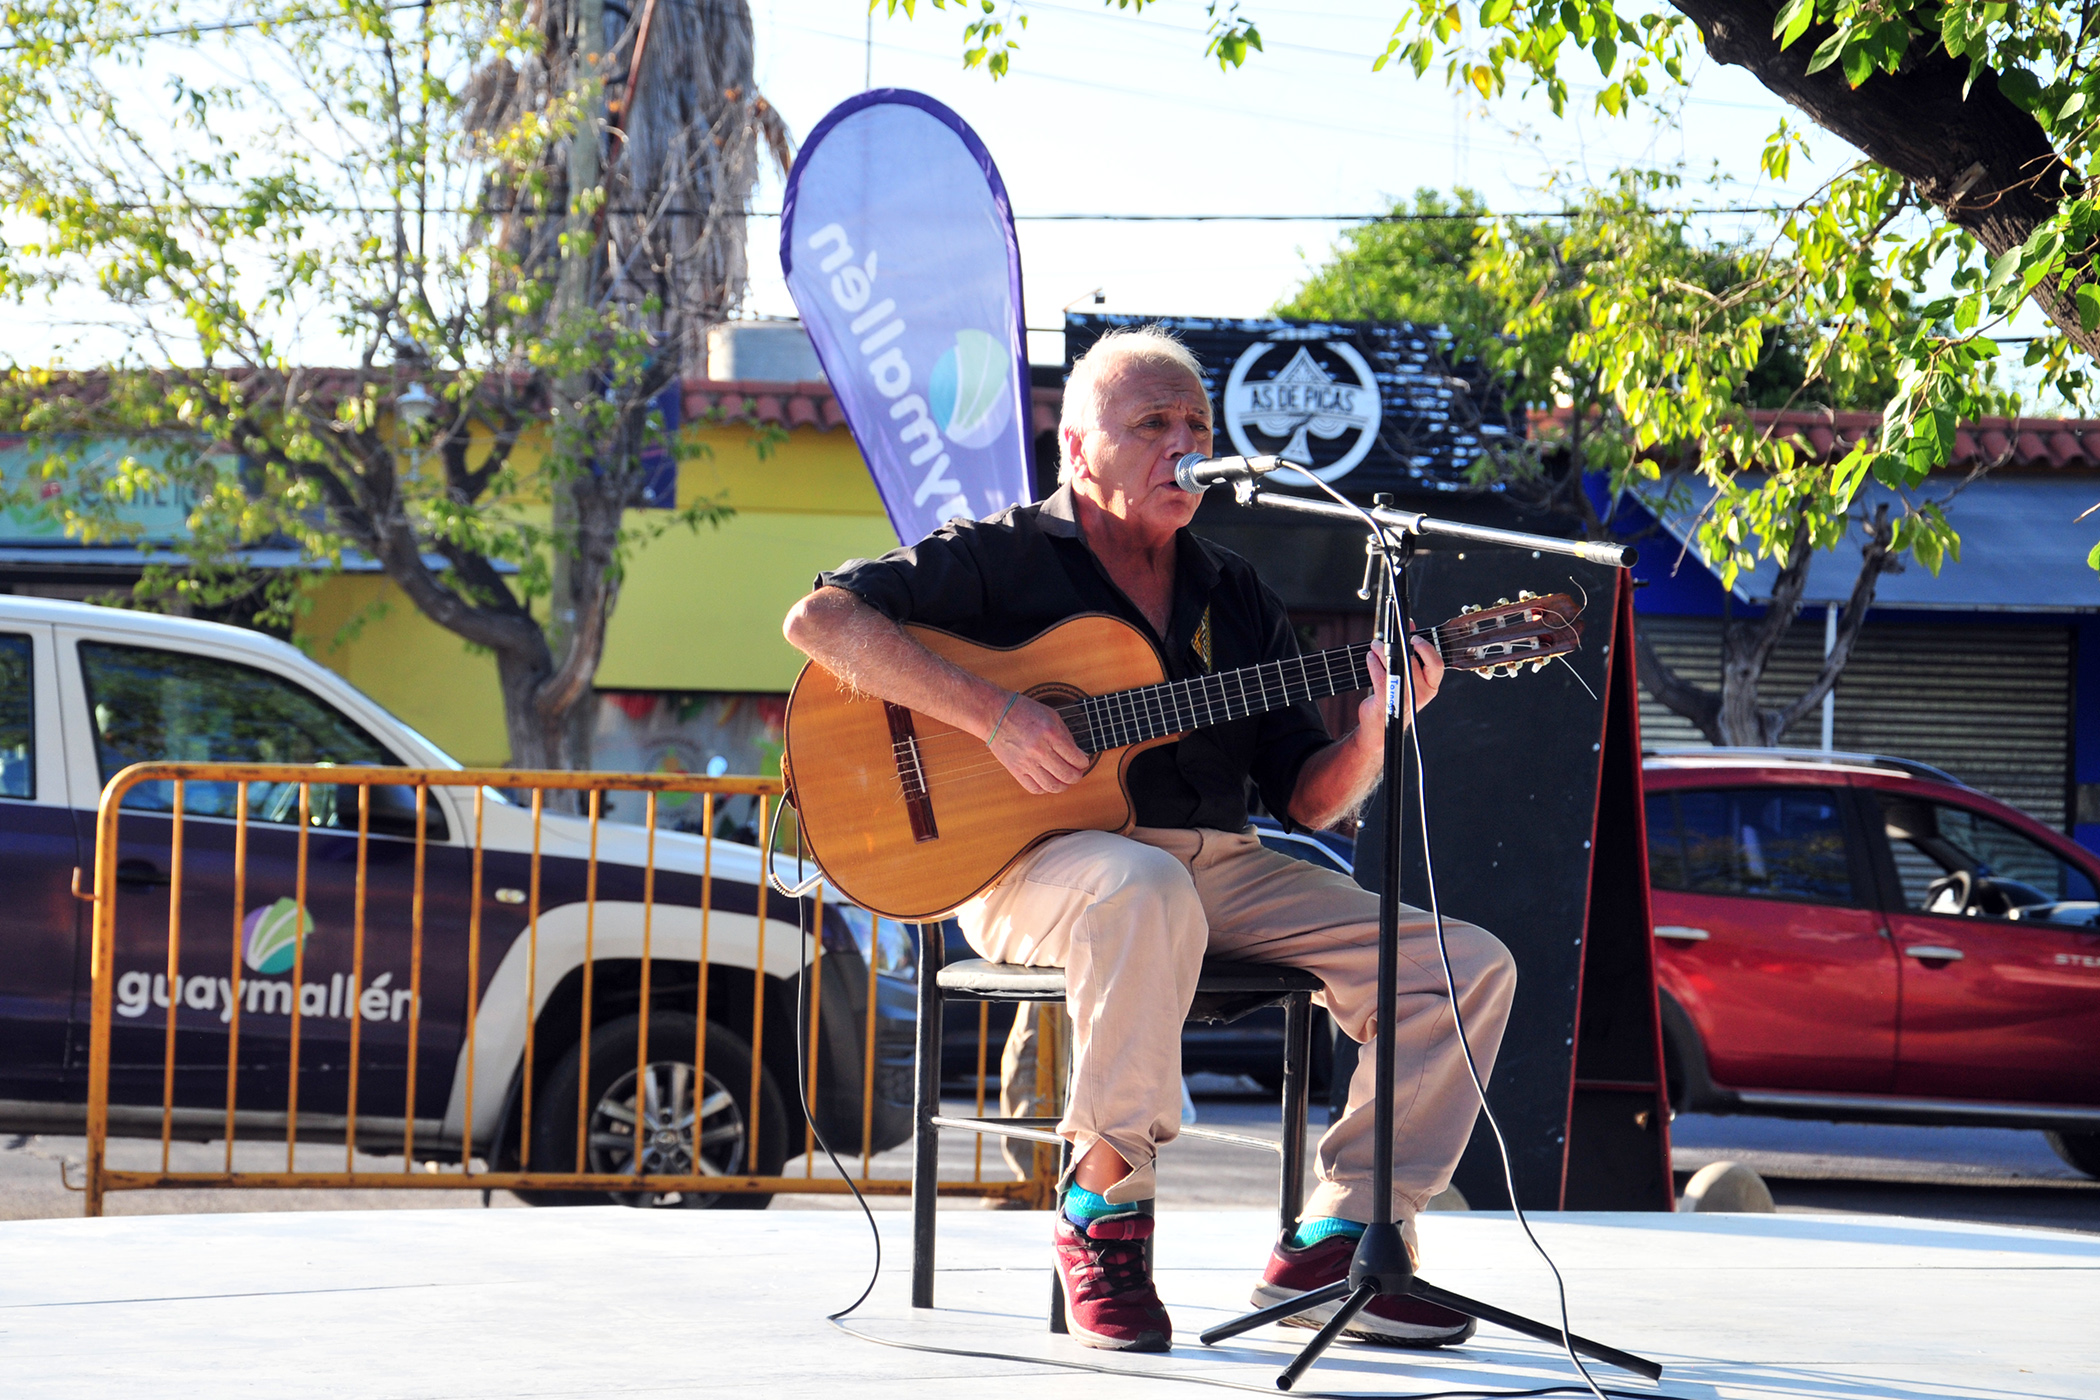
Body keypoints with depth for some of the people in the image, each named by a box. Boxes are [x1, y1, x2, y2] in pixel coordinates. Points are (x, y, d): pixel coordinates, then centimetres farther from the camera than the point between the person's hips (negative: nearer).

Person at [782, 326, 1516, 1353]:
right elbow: (819, 620, -10)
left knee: (1468, 967, -10)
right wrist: (993, 715, -19)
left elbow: (1307, 799, 15)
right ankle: (1103, 1206, -26)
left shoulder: (1234, 599, 19)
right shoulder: (1006, 557, 3)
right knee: (1145, 892, -43)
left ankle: (1331, 1248, -10)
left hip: (1221, 871, 6)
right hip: (1038, 858, -6)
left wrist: (1372, 736, -8)